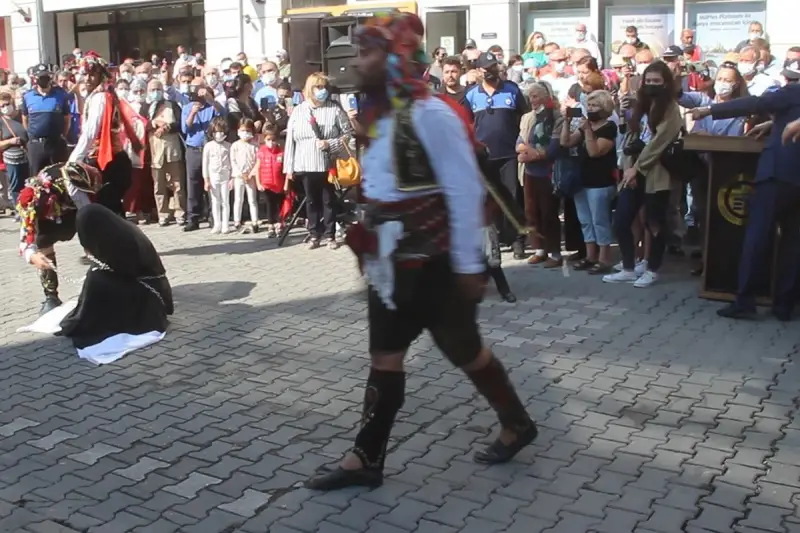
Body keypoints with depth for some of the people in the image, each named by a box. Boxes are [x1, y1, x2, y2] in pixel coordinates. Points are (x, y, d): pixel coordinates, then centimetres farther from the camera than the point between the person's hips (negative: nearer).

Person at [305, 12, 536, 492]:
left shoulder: (431, 115, -19)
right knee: (385, 355, 10)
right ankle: (366, 460, 19)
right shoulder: (379, 116, 7)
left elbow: (465, 192, -19)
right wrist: (368, 240, 12)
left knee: (464, 350, 10)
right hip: (392, 262, 8)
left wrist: (469, 265, -18)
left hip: (435, 264, -8)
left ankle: (517, 425, 33)